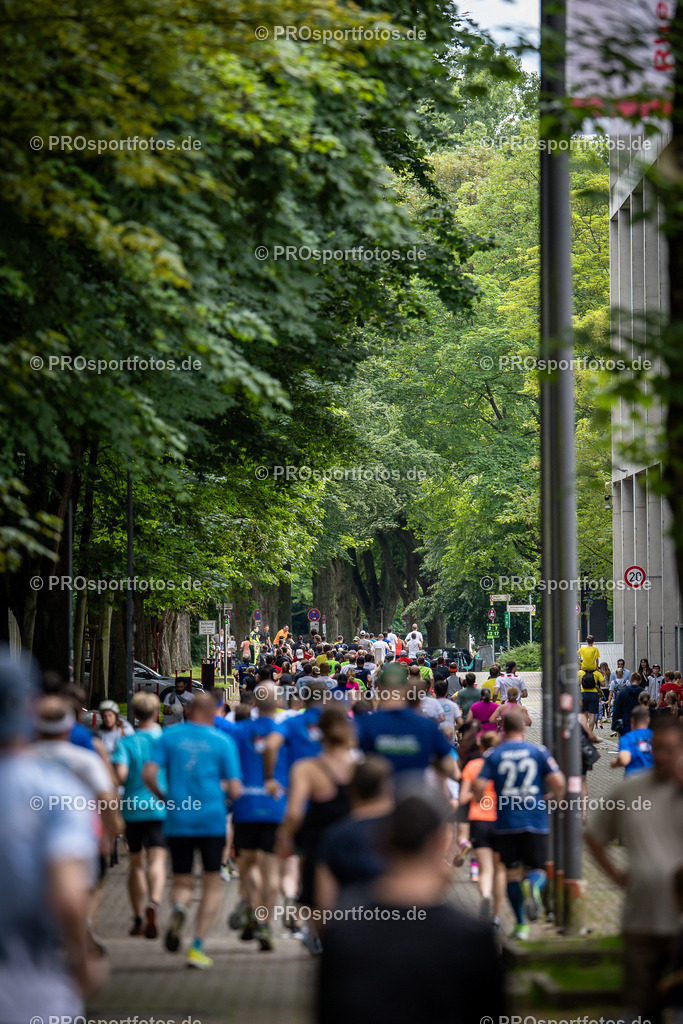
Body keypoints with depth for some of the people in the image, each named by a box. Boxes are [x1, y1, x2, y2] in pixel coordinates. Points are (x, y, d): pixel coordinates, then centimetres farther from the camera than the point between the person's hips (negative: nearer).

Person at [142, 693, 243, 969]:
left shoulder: (169, 736, 4)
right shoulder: (223, 741, 1)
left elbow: (149, 774, -7)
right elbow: (235, 790, -3)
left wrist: (164, 797, 11)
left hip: (178, 821, 1)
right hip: (212, 819, -1)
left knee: (182, 882, 12)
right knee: (212, 885, 11)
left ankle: (179, 907, -23)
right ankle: (197, 948, 2)